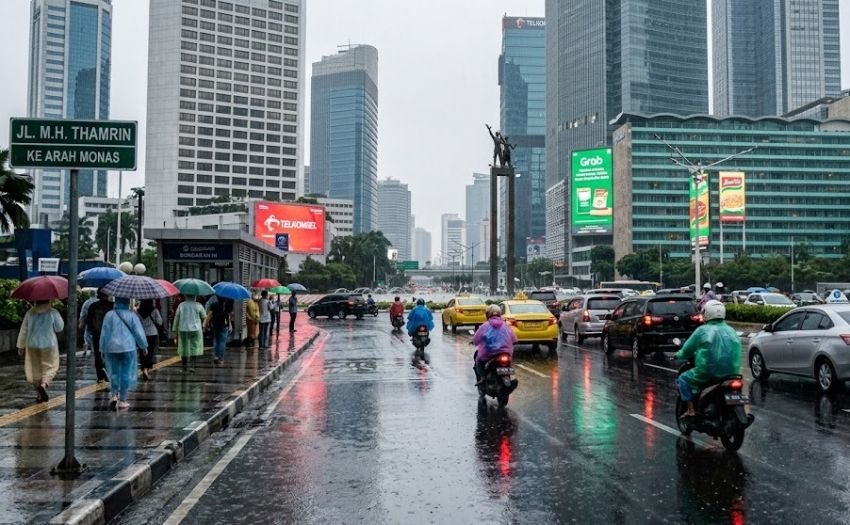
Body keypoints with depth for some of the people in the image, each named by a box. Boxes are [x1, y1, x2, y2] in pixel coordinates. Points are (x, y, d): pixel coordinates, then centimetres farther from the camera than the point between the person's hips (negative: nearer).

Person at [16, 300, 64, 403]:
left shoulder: (30, 313, 1)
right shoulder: (53, 312, -9)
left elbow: (23, 330, 4)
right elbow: (59, 328, -2)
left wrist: (20, 346, 11)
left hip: (32, 345, 3)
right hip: (48, 344, -3)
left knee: (35, 369, 11)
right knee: (50, 367, 10)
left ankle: (39, 395, 14)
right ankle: (43, 385, -17)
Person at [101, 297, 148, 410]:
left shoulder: (109, 314, -2)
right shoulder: (131, 315, -5)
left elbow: (104, 333, 2)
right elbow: (139, 332, -3)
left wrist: (103, 349, 12)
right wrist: (144, 347, 10)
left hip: (112, 347, 2)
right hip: (128, 347, -2)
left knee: (114, 372, 14)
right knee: (126, 373, 4)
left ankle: (114, 395, 0)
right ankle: (122, 400, 6)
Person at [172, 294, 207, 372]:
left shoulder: (181, 305, 2)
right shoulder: (198, 305, -4)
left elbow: (176, 318, 4)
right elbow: (204, 316, 6)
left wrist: (175, 329, 11)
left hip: (183, 330, 2)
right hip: (195, 329, -2)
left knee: (184, 348, 11)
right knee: (194, 348, 1)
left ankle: (185, 366, 17)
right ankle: (190, 365, -10)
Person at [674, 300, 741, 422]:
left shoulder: (703, 330, -4)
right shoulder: (731, 331, 11)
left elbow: (686, 350, 2)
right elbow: (736, 352, 21)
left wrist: (678, 355, 24)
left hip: (708, 373, -5)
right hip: (731, 373, 5)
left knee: (683, 378, 16)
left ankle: (691, 410, 6)